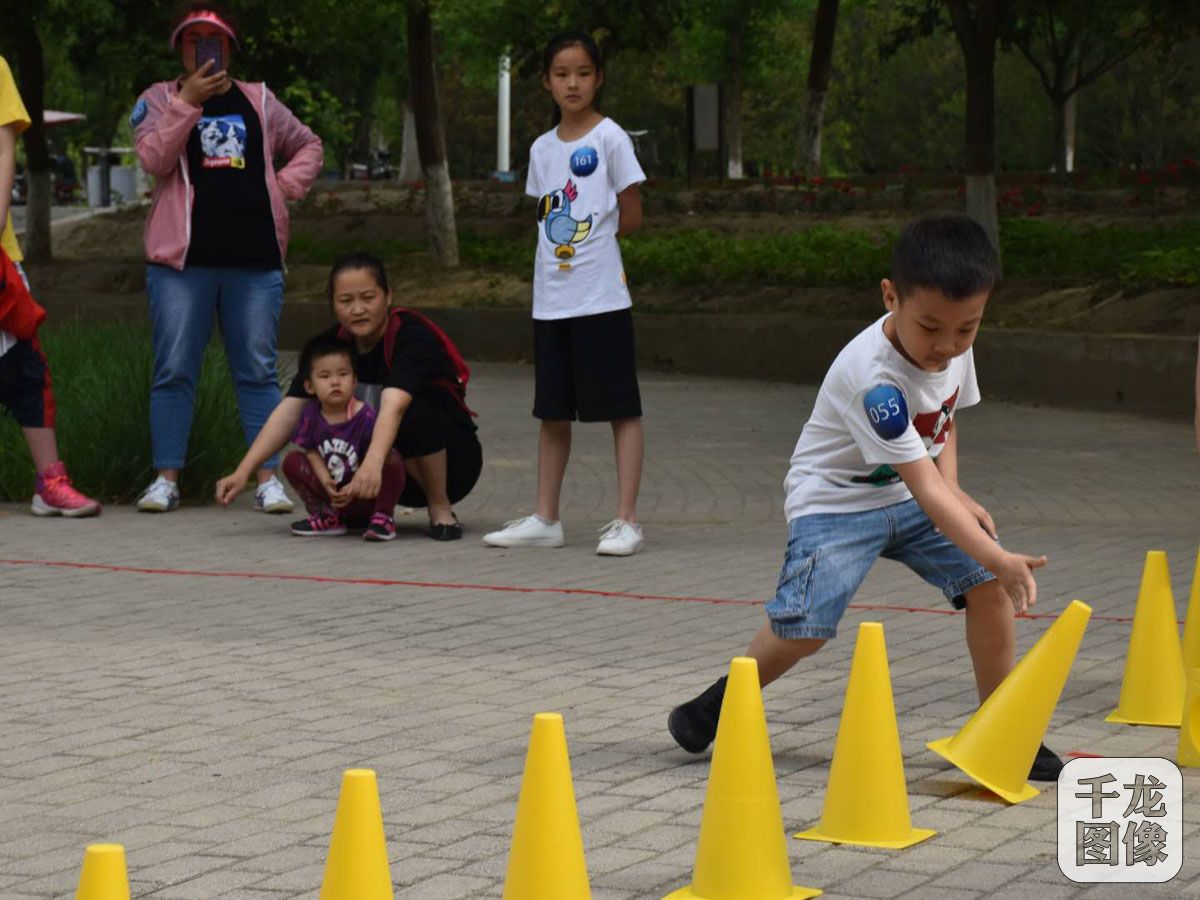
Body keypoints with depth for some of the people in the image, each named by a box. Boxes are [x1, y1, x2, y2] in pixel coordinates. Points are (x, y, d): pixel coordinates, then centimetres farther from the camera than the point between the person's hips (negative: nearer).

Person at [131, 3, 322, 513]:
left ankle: (267, 480, 4)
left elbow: (308, 146, 25)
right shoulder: (159, 100, 6)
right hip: (183, 260, -2)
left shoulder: (258, 101, 15)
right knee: (174, 371, -1)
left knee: (258, 372, 2)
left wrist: (286, 186, 7)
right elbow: (153, 160, -11)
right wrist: (188, 101, -17)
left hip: (256, 260, 2)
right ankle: (166, 479, 4)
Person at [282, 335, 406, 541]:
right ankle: (327, 517, -1)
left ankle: (382, 517, -11)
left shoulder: (366, 416, -18)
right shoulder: (310, 415, -4)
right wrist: (325, 480, -17)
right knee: (292, 461, -12)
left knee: (393, 460, -29)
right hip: (332, 494, 4)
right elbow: (310, 451, 1)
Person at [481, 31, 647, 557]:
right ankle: (545, 519, 18)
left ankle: (626, 521, -2)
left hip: (601, 296, -6)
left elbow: (631, 219, -4)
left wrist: (587, 238, -2)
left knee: (621, 408, -3)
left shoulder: (610, 138, -4)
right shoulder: (542, 149, 11)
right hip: (550, 298, 6)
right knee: (552, 411, 11)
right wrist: (568, 239, 0)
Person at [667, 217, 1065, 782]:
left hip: (912, 493, 7)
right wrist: (999, 558, -43)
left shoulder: (955, 345, -10)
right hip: (836, 498, -7)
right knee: (803, 626, -20)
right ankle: (721, 703, 8)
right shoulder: (873, 378, -34)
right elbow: (924, 487, -36)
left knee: (989, 585, -8)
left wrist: (954, 491, -6)